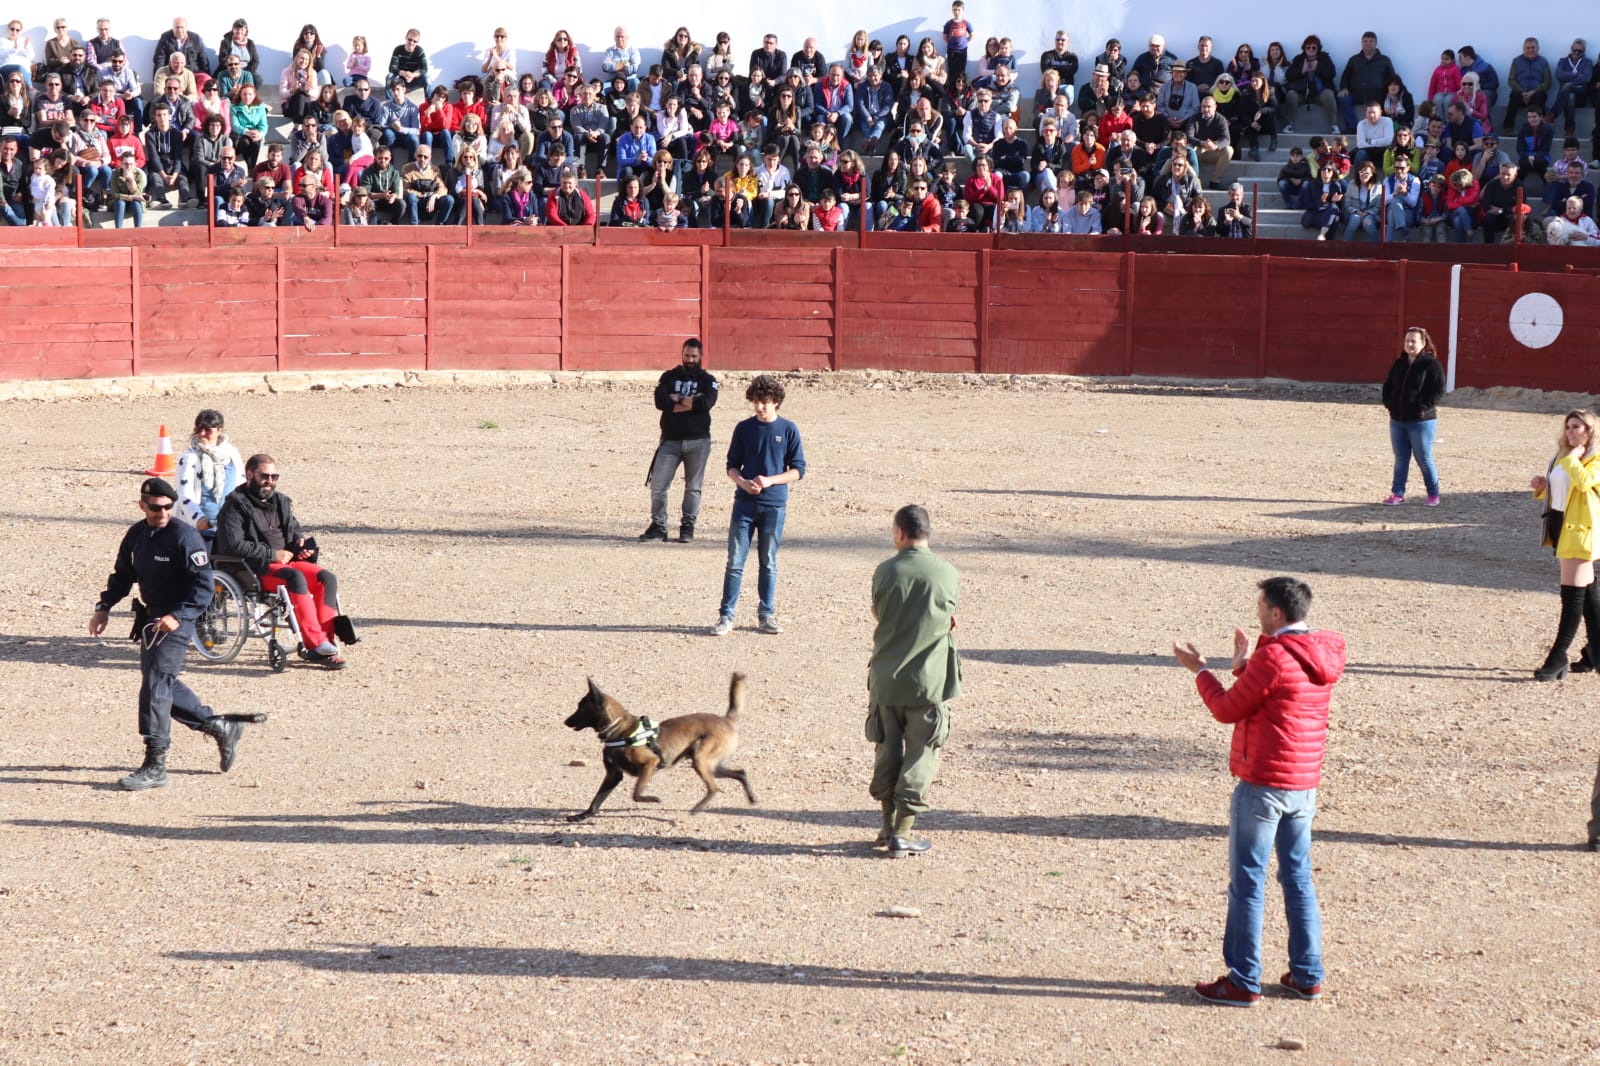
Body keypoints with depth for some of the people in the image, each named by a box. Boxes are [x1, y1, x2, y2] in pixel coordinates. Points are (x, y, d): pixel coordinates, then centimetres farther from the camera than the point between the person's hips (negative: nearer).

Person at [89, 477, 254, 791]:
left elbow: (204, 586, -19)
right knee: (165, 685, 15)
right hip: (149, 618, 8)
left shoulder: (184, 536, -16)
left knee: (155, 685, -13)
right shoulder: (136, 535, 6)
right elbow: (123, 575, 19)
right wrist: (104, 607, 5)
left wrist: (177, 616, -30)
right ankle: (221, 728, 30)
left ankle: (155, 766, -10)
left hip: (176, 621, -8)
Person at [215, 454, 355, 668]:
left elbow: (293, 529, 35)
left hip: (286, 561, 7)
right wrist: (272, 554, -14)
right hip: (256, 570, -7)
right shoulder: (236, 505, -3)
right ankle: (316, 644, -40)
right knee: (296, 578, -36)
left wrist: (301, 540, 8)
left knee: (327, 578, -19)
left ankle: (325, 641, -28)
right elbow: (233, 544, -15)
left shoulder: (280, 502, 21)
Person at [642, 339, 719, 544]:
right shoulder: (669, 377, 10)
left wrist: (677, 399, -8)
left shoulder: (707, 380, 6)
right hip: (670, 440, 1)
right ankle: (658, 526, 5)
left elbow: (707, 403, -15)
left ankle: (687, 527, 12)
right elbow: (660, 401, -8)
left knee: (693, 487, 4)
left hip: (697, 441, -1)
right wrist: (692, 402, -11)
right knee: (657, 485, -4)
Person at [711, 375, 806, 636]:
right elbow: (732, 466, 9)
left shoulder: (788, 430, -1)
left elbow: (798, 470, 0)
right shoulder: (744, 429, 4)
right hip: (744, 504, 1)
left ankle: (767, 615, 16)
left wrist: (770, 480, -14)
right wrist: (742, 482, -12)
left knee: (769, 564, 7)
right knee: (735, 562, -2)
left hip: (774, 506, -1)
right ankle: (726, 616, 1)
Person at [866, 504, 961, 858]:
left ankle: (889, 826, 23)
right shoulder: (948, 575, -6)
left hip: (886, 679, 2)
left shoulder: (885, 572, -5)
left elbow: (878, 614, 8)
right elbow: (951, 622, 6)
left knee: (887, 752, 15)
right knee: (920, 756, 4)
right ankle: (903, 832, 0)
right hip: (930, 680, -2)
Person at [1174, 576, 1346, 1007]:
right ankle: (1307, 975, 17)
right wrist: (1245, 666, 16)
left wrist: (1199, 670, 3)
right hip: (1304, 784, 8)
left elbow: (1227, 710, -9)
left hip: (1263, 785, -8)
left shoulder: (1273, 656, -19)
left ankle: (1243, 981, 3)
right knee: (1298, 878, 15)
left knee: (1247, 882, 0)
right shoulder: (1324, 655, 7)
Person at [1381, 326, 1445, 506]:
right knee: (1400, 459, 10)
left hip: (1421, 421, -6)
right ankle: (1397, 494, 15)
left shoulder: (1431, 365, -7)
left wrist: (1424, 407, -18)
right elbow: (1388, 386, 19)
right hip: (1397, 420, 6)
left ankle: (1433, 494, 15)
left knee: (1424, 459, 1)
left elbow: (1438, 390, -12)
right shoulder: (1399, 364, 11)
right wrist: (1389, 403, 2)